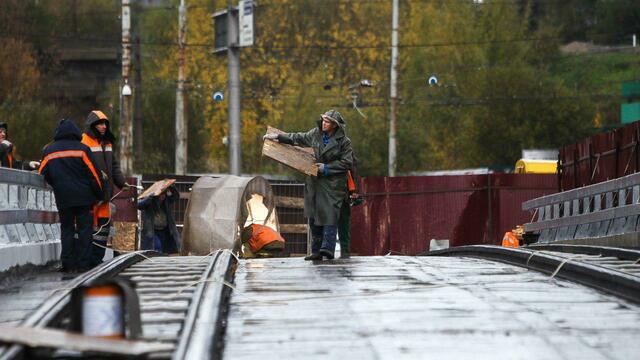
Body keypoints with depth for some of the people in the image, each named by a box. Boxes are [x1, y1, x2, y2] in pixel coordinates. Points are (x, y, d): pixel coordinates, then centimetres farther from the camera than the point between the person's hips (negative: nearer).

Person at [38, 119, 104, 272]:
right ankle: (83, 262, -2)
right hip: (83, 196, -2)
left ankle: (68, 262, 2)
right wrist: (99, 194, 5)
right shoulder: (82, 149, -3)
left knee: (66, 229, 8)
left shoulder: (49, 151, 6)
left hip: (63, 198, 2)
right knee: (84, 228, 2)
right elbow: (93, 173, -3)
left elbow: (43, 174, 10)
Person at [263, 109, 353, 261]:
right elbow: (299, 138, 19)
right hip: (315, 181, 6)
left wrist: (326, 168, -13)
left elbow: (347, 162, -9)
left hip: (332, 183, -6)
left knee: (329, 213, -16)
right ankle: (316, 251, 12)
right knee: (313, 215, 6)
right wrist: (278, 137, 17)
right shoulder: (316, 133, 6)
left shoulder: (343, 141, -8)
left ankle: (327, 247, -21)